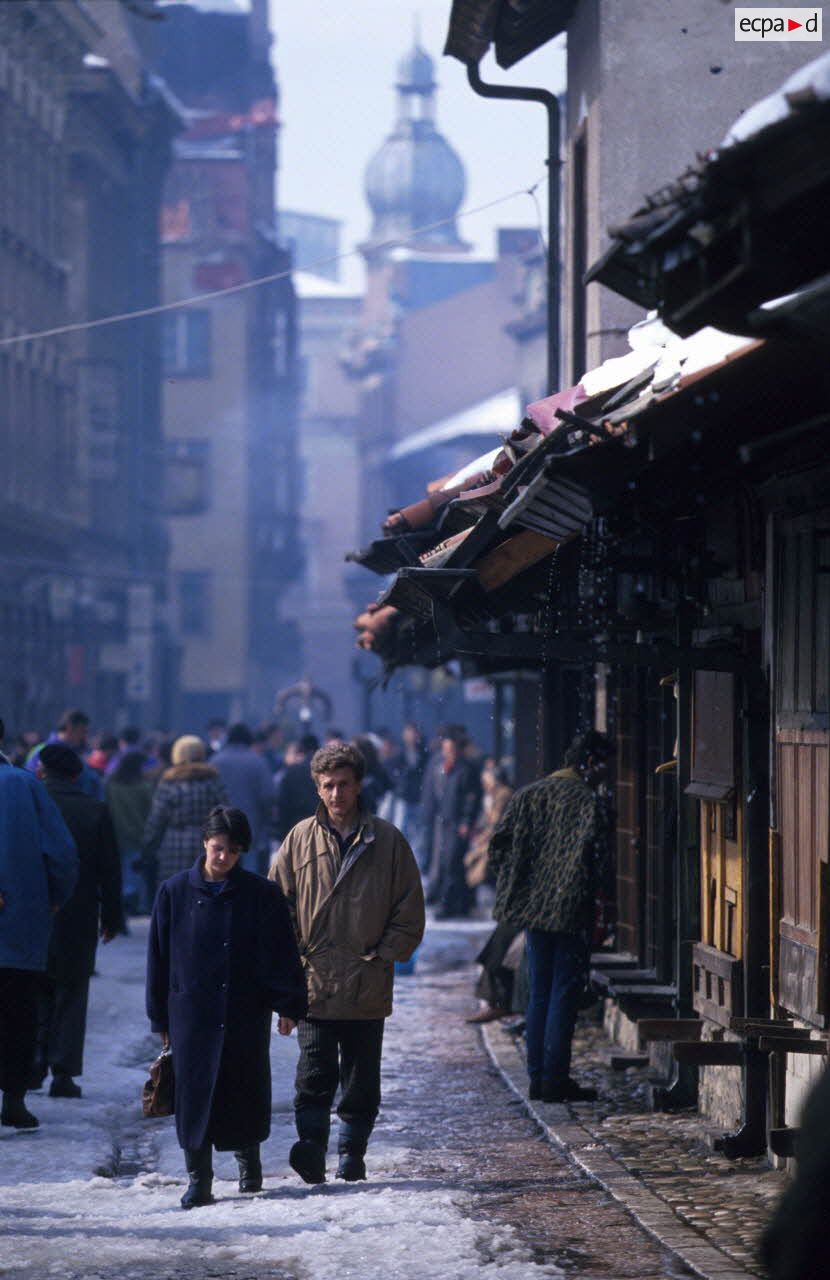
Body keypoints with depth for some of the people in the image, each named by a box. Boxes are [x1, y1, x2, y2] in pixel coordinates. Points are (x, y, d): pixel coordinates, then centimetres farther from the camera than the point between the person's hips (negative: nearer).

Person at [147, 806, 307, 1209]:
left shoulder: (261, 894, 0)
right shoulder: (175, 892, 2)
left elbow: (282, 953, 3)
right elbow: (159, 956, 6)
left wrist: (289, 1006, -3)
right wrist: (161, 1018, 6)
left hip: (247, 1011, 0)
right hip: (192, 1011, 0)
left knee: (247, 1087, 7)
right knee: (195, 1089, -4)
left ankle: (248, 1159, 33)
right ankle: (198, 1179, 2)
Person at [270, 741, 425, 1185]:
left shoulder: (387, 840, 4)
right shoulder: (300, 839, 6)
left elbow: (409, 910, 8)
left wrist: (385, 954, -2)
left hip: (368, 986, 1)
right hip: (315, 984, -1)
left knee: (361, 1080, 7)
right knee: (315, 1074, -11)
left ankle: (352, 1152, 16)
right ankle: (311, 1147, -16)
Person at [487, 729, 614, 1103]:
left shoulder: (528, 795, 9)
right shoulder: (587, 802, -11)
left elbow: (498, 847, 7)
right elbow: (591, 856, -19)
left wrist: (513, 890, 13)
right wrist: (586, 897, -5)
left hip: (531, 905, 6)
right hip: (569, 914, -6)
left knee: (539, 992, 13)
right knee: (565, 992, -1)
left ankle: (537, 1076, 14)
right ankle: (555, 1079, -2)